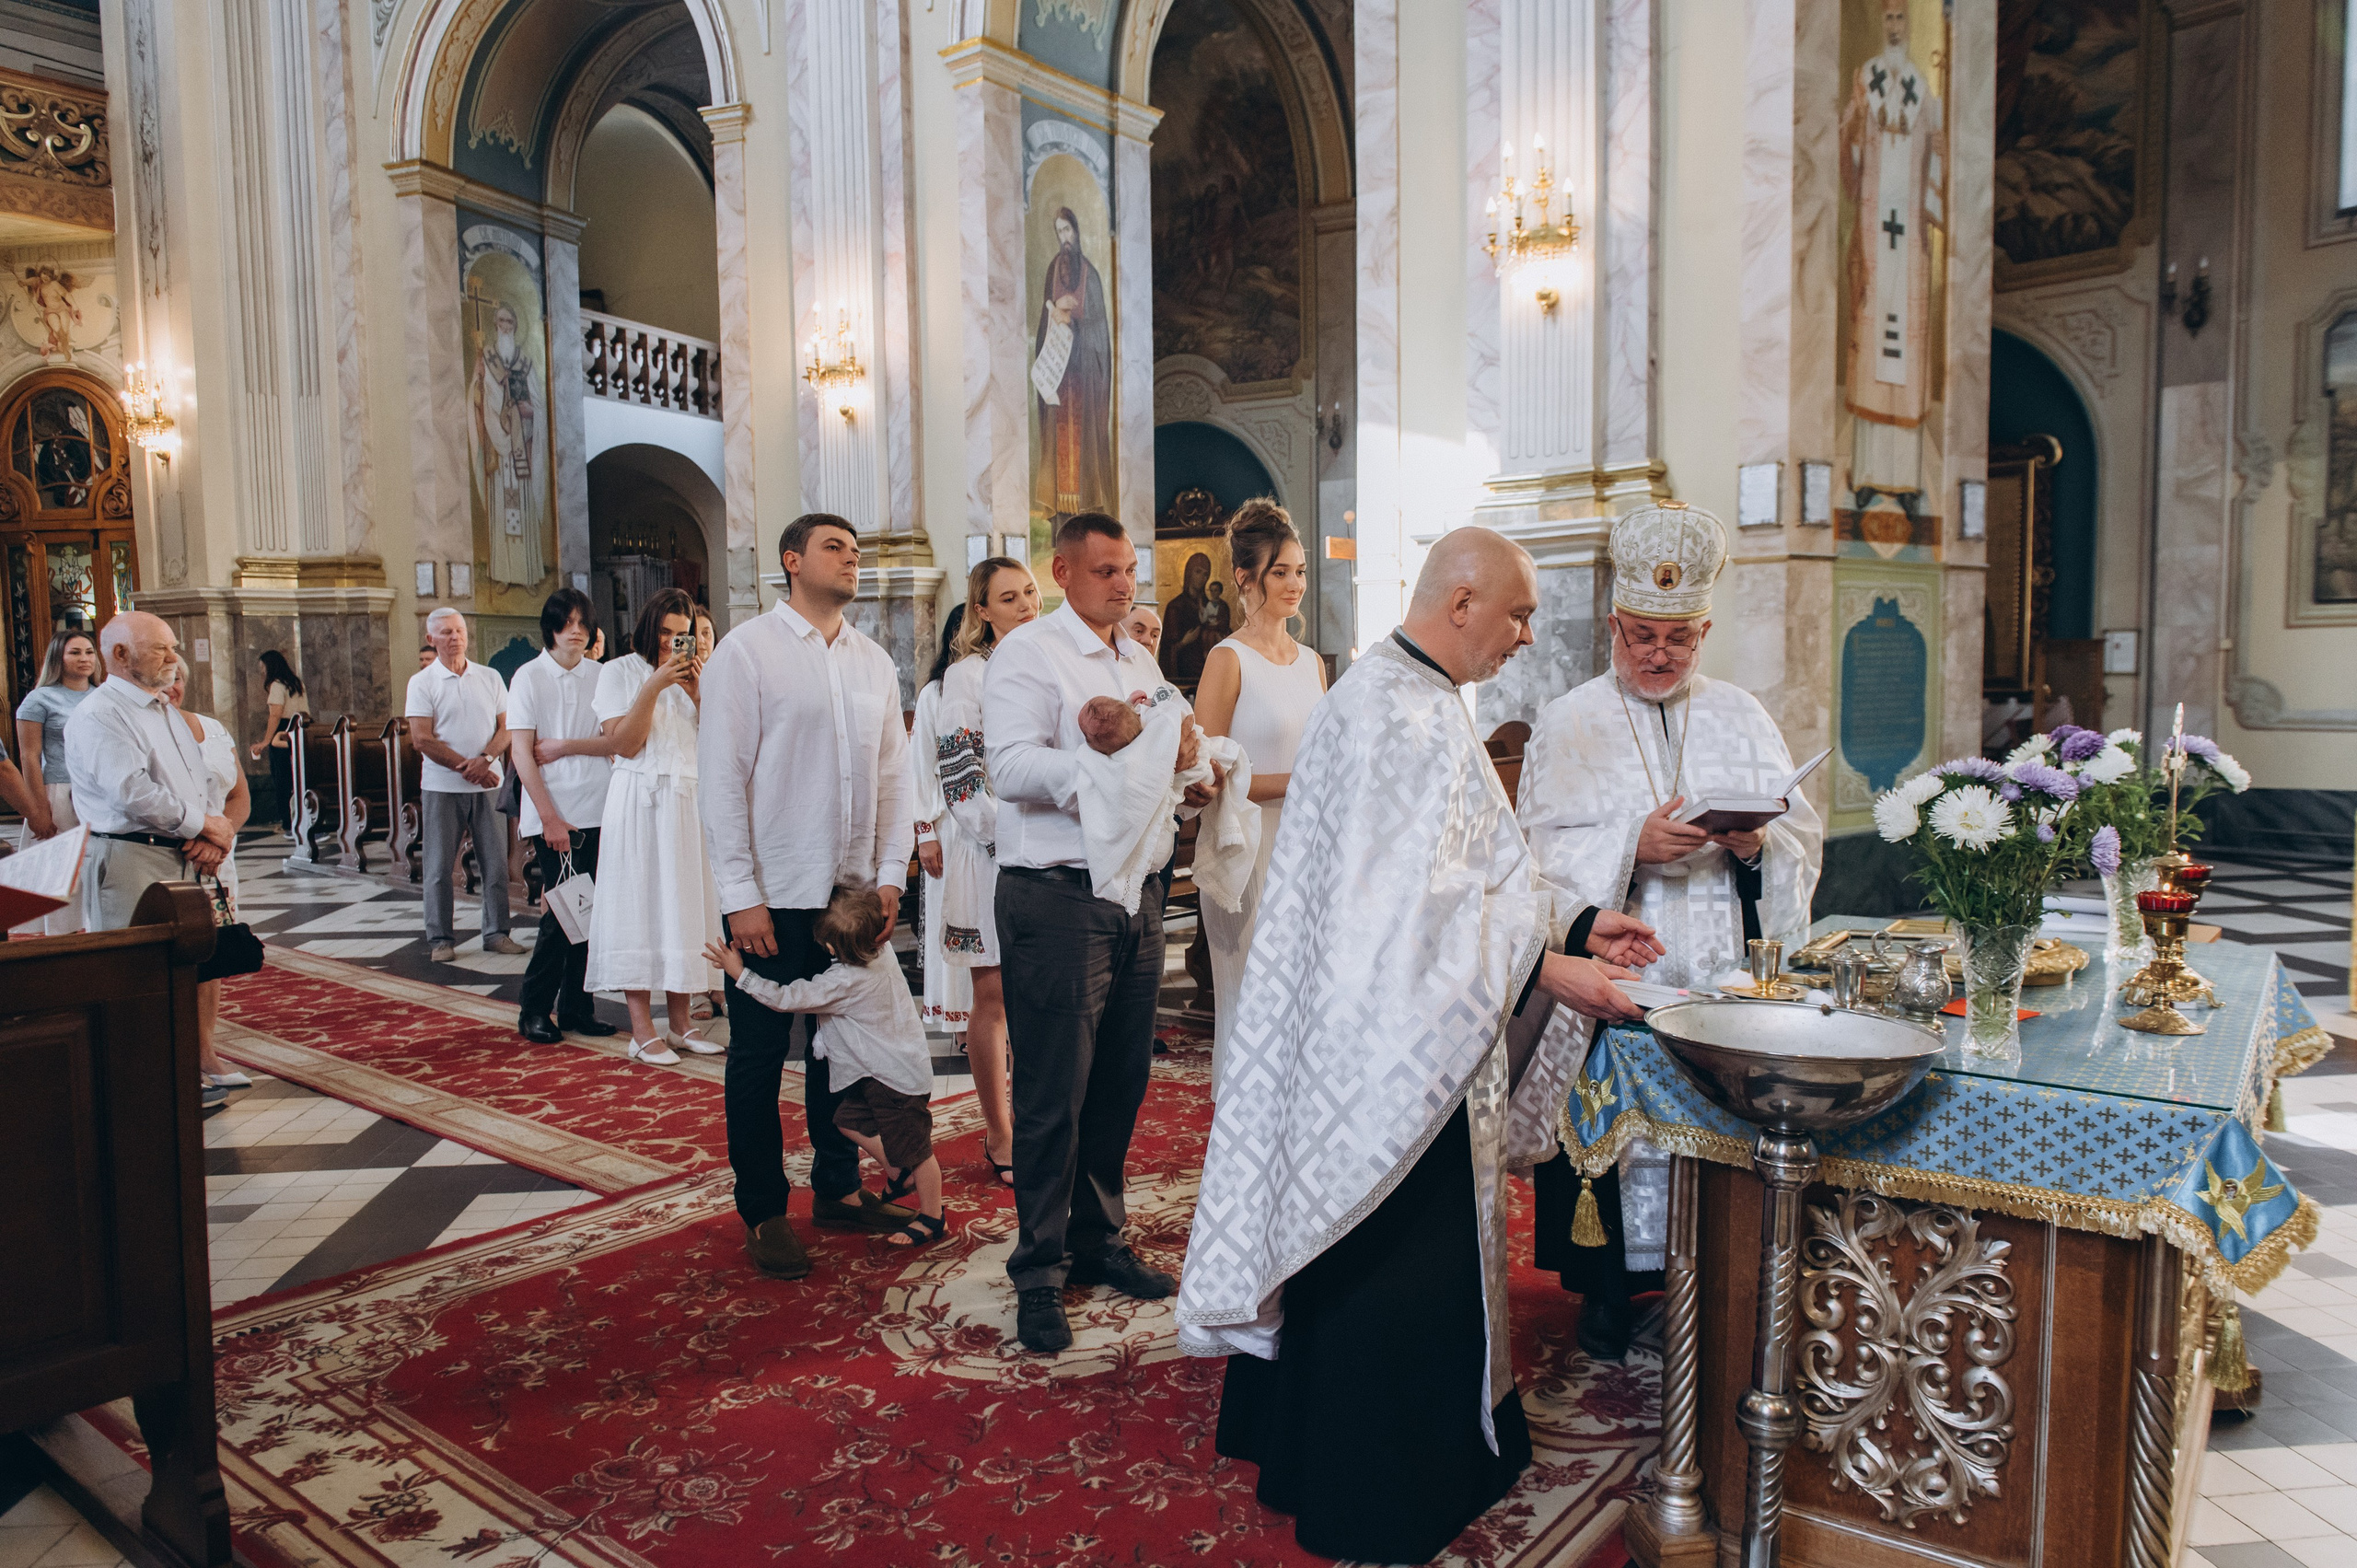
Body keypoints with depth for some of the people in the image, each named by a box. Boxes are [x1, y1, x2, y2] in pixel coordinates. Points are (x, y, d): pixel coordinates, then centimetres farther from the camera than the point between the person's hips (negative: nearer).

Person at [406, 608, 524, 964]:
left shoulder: (490, 677, 9)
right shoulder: (422, 682, 1)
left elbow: (506, 727, 5)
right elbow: (422, 739, -6)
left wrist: (485, 760, -13)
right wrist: (465, 768, -12)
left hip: (487, 785, 2)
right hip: (442, 787, -2)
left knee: (495, 861, 3)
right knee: (439, 865, 1)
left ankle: (496, 932, 11)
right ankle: (441, 938, 9)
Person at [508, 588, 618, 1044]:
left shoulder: (600, 676, 10)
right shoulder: (529, 677, 0)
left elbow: (617, 739, 3)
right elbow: (521, 754, -5)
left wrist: (565, 745, -9)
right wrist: (549, 817, -10)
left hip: (597, 810, 3)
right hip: (552, 812, -3)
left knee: (588, 908, 3)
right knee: (562, 909, -5)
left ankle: (576, 1006, 14)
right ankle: (534, 1009, 9)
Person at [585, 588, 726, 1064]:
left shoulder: (693, 674, 13)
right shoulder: (619, 672, 2)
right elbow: (624, 744, -9)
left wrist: (697, 693, -8)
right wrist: (654, 686, -15)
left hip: (689, 801, 4)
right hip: (640, 802, -4)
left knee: (684, 904, 5)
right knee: (640, 904, -2)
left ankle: (680, 1023, 13)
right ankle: (642, 1030, 3)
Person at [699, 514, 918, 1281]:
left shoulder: (873, 661, 11)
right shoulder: (747, 650, -4)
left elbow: (893, 774, 12)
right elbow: (721, 776, -8)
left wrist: (890, 874, 3)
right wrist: (742, 895, -12)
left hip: (855, 893, 5)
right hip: (773, 897, -5)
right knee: (759, 1058, 6)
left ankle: (837, 1189, 29)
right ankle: (764, 1214, 19)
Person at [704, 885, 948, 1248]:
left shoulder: (845, 981, -30)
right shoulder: (880, 949, -7)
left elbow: (788, 999, -24)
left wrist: (740, 973, -18)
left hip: (897, 1075, -9)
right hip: (878, 1070, 9)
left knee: (914, 1147, 5)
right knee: (850, 1120, 19)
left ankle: (932, 1217, 20)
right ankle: (898, 1174, 33)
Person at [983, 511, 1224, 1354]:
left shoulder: (1139, 661, 19)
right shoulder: (1027, 653, -6)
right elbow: (1013, 768, -20)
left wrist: (1187, 777, 5)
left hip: (1135, 895, 8)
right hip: (1058, 899, -7)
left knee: (1121, 1081, 14)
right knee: (1054, 1090, -1)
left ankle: (1096, 1239, 30)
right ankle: (1039, 1271, 13)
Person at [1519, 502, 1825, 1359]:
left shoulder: (1741, 716, 13)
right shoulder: (1569, 723, 4)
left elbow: (1804, 836, 8)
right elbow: (1545, 851, -6)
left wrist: (1758, 845, -14)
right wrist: (1634, 846, -21)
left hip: (1720, 977, 2)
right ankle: (1609, 1285, 15)